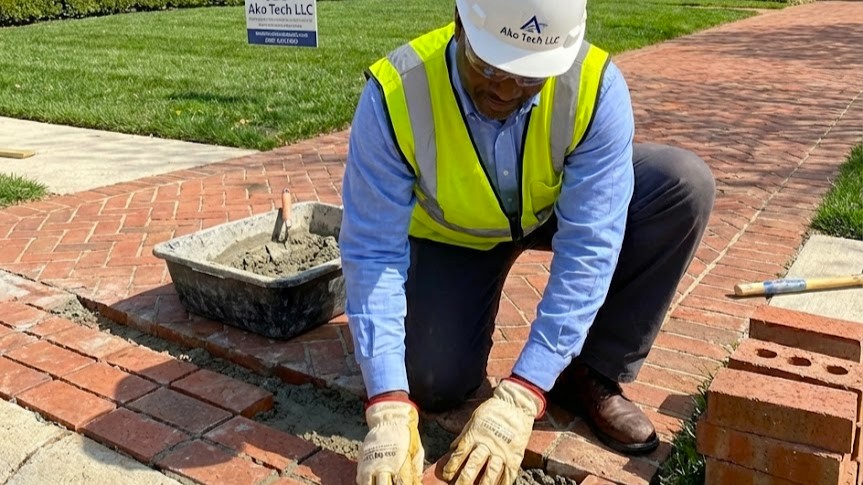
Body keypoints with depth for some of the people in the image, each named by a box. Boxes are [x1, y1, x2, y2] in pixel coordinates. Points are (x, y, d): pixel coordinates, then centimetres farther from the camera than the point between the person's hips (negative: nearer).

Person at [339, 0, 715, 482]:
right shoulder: (395, 93, -34)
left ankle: (591, 375, -9)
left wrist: (520, 396, -37)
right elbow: (372, 252, -30)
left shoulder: (595, 85, -32)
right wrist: (388, 406, -37)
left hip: (559, 209, 2)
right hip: (450, 233, -1)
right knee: (432, 384, -17)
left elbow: (588, 247, -32)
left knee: (685, 184, -24)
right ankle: (476, 304, 18)